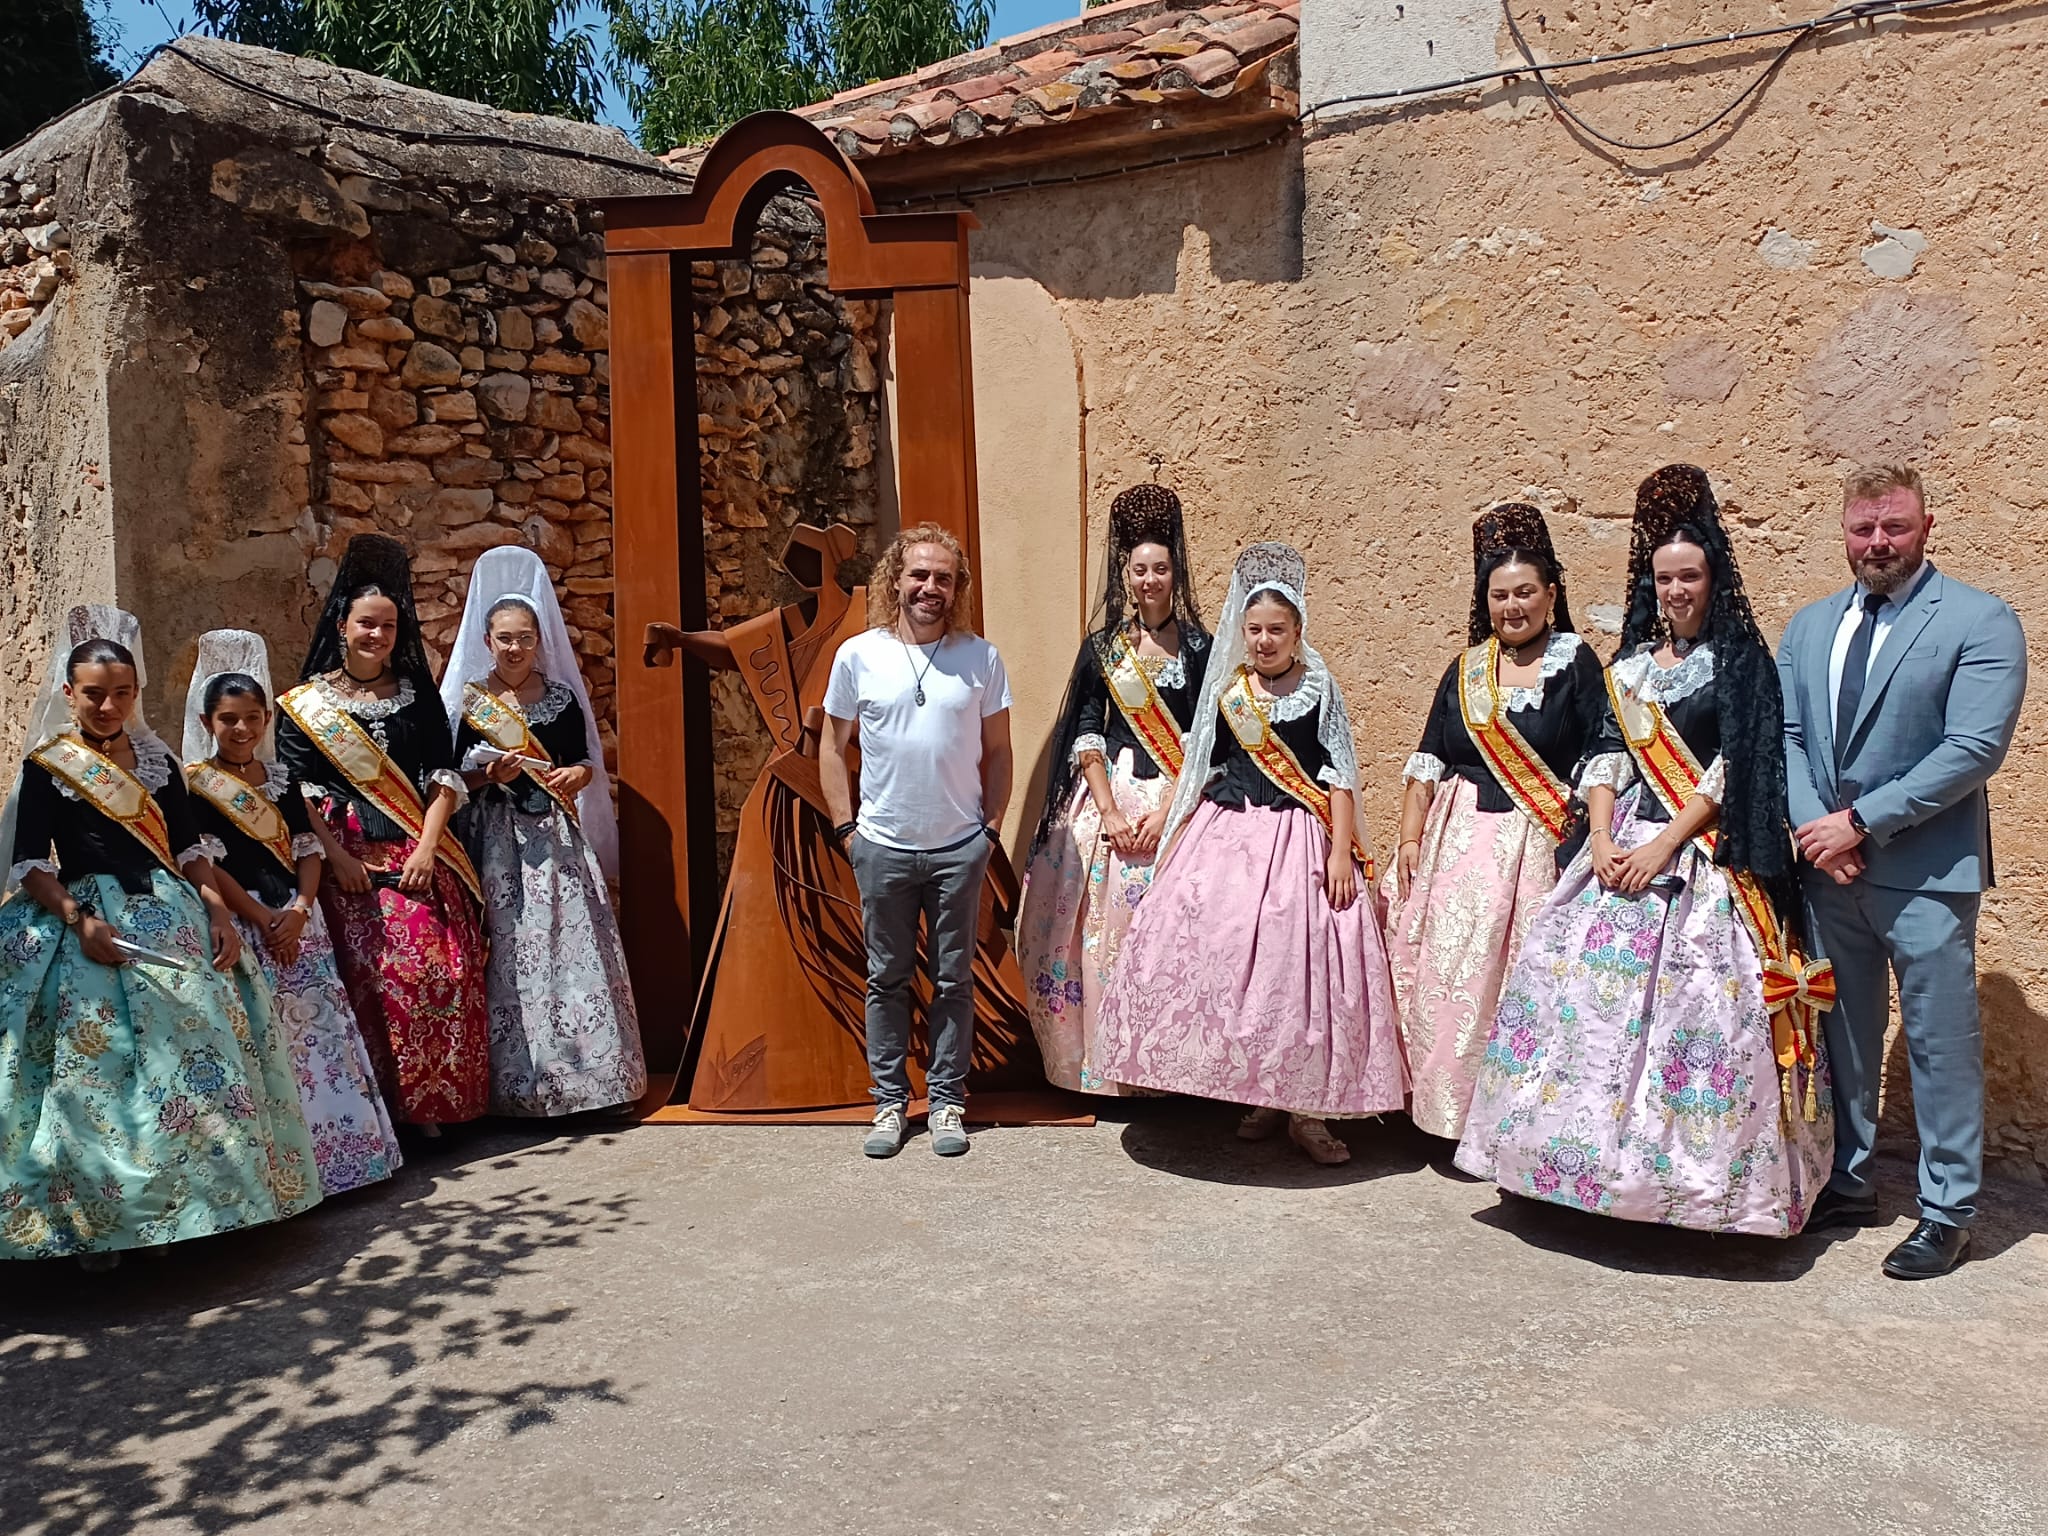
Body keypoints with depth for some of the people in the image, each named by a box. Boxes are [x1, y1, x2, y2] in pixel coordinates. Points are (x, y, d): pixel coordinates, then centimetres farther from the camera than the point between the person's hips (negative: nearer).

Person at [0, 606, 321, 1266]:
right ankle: (100, 1218, 2)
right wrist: (80, 918, -19)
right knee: (103, 1069, -9)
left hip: (171, 915, 4)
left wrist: (219, 912, -1)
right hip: (92, 923, -3)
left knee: (199, 1049, -3)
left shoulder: (156, 759, 13)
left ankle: (198, 1198, 9)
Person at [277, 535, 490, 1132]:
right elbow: (297, 792, -1)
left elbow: (443, 777, 7)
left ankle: (431, 1104, 6)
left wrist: (426, 847, -5)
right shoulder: (304, 703, 6)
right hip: (346, 857, -2)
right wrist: (336, 856, -12)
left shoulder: (418, 695, 13)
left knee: (442, 970, -6)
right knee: (370, 977, -9)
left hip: (417, 853, 2)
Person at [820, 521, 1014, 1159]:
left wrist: (990, 826, 2)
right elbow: (832, 748, 7)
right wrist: (846, 827, 2)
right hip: (883, 848, 0)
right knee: (887, 979, 9)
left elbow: (997, 751, 8)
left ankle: (947, 1101, 20)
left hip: (960, 848, 0)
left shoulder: (981, 657, 1)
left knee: (953, 980, 8)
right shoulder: (858, 654, -1)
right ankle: (889, 1101, 21)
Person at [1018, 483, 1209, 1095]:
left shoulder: (1198, 646, 3)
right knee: (1105, 928, 1)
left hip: (1178, 801, -1)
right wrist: (1109, 810, -10)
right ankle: (1107, 1063, 12)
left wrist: (1167, 809, -13)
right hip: (1110, 797, 1)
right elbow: (1086, 734, 1)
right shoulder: (1101, 647, 7)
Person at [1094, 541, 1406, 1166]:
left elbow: (1339, 776, -3)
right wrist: (1176, 840, 10)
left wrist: (1341, 852, -11)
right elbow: (1201, 770, 14)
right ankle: (1258, 1097, 16)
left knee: (1302, 963, -4)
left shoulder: (1319, 687, 0)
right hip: (1226, 836, 3)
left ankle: (1306, 1109, 7)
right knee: (1225, 959, 0)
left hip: (1299, 838, -3)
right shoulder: (1226, 690, 9)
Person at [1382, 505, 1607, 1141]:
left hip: (1534, 846, -4)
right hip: (1456, 841, 4)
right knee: (1449, 976, 4)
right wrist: (1411, 837, 2)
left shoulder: (1576, 665, 0)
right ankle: (1455, 1109, 17)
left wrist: (1584, 849, -16)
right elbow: (1428, 760, 11)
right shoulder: (1466, 668, 12)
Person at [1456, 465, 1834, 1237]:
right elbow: (1607, 755, 10)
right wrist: (1601, 839, -5)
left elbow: (1732, 769, -9)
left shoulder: (1740, 660, -2)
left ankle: (1691, 1176, 3)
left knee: (1690, 1002, -8)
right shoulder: (1631, 663, 14)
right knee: (1586, 987, 2)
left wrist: (1665, 847, -16)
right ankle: (1596, 1159, 14)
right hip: (1621, 847, 5)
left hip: (1702, 858, -5)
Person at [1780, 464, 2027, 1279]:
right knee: (1840, 1033, 15)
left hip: (1925, 869, -5)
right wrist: (1813, 827, -9)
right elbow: (1784, 735, 7)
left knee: (1940, 1042, 3)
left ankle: (1947, 1212, 17)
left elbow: (1974, 748, -16)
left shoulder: (1980, 622, -7)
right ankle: (1845, 1183, 29)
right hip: (1826, 865, 5)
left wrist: (1860, 822, -17)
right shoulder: (1809, 625, 11)